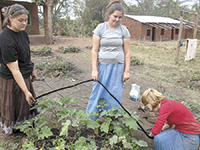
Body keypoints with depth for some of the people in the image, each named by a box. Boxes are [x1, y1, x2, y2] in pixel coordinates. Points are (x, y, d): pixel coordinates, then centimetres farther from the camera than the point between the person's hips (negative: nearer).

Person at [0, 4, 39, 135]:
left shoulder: (22, 32, -2)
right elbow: (14, 70, -28)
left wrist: (32, 70, 17)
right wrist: (26, 91, -27)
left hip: (25, 76, 8)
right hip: (11, 80, -8)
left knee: (28, 103, 21)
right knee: (14, 108, 10)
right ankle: (11, 131, 34)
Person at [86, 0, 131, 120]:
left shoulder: (124, 30, 1)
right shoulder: (100, 28, -2)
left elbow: (127, 52, 3)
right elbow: (94, 50, -3)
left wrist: (126, 71, -1)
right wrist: (94, 70, -7)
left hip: (118, 67, 1)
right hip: (102, 66, -1)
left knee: (115, 96, 7)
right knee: (97, 93, 3)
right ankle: (90, 119, 21)